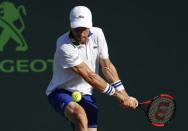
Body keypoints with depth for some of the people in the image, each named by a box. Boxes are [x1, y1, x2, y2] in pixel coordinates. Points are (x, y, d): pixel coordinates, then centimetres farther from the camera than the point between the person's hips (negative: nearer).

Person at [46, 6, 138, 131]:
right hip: (61, 92, -6)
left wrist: (124, 96, -7)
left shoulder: (97, 34, -4)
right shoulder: (64, 46, -23)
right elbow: (89, 76, -21)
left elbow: (107, 66, 1)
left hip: (85, 94, 6)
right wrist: (117, 93, -16)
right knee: (80, 114, -37)